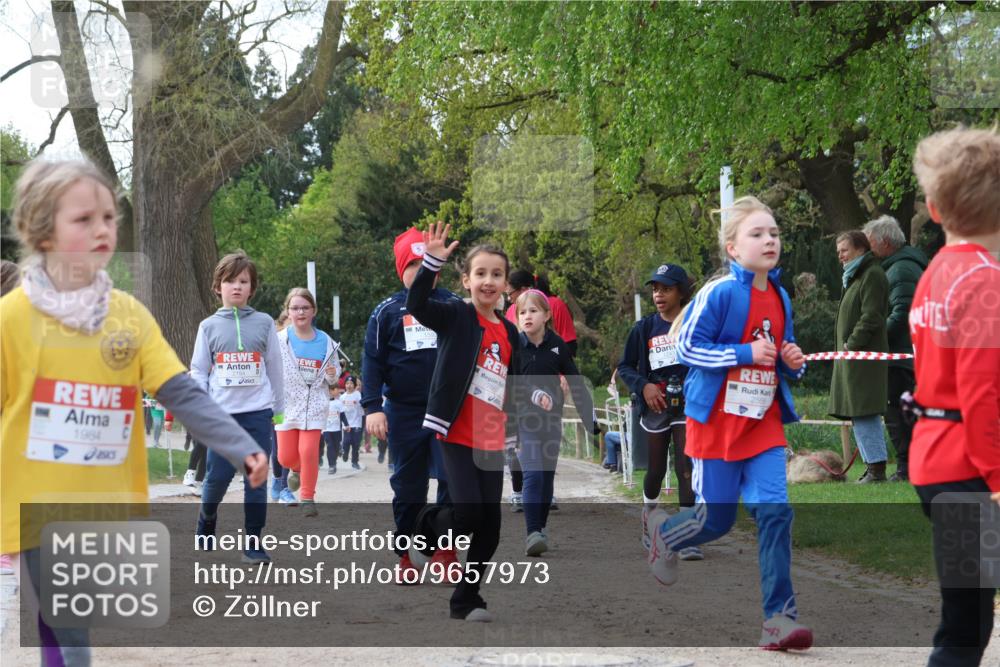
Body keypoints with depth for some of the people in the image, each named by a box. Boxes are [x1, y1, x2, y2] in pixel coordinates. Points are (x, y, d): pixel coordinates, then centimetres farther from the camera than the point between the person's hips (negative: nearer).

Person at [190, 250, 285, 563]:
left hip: (258, 412, 0)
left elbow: (274, 367, 9)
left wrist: (278, 407, 9)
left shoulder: (264, 323, 6)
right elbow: (198, 371, 6)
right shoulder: (209, 326, 6)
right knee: (218, 476, 0)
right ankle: (206, 521, 28)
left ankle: (253, 542, 6)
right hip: (221, 414, 0)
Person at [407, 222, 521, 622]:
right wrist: (432, 262, -35)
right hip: (458, 436, -5)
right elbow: (416, 305, -24)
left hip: (492, 441, 6)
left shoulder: (510, 332, 11)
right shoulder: (456, 316, -5)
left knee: (491, 526, 4)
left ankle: (466, 599, 18)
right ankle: (427, 526, 17)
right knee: (469, 512, -17)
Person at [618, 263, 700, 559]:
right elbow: (625, 366, 8)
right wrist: (644, 386, -8)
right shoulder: (644, 328, 5)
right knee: (656, 470, 11)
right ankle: (648, 520, 38)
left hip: (688, 405, -2)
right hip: (655, 405, 2)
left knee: (687, 468, -10)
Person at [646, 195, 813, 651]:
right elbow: (686, 347, -15)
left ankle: (779, 617, -5)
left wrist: (793, 363, -2)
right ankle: (663, 531, 38)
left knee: (775, 512, -9)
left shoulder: (781, 298, 7)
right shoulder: (719, 293, -13)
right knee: (717, 520, 4)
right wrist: (745, 353, -21)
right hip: (718, 424, -5)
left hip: (765, 424, 5)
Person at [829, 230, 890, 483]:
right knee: (860, 414, 10)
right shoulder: (855, 277, 23)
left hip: (864, 356, -10)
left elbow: (871, 317, -17)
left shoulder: (872, 275, -9)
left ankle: (876, 468, -11)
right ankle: (873, 466, 12)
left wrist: (851, 344, -19)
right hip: (853, 357, 11)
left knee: (864, 413, -12)